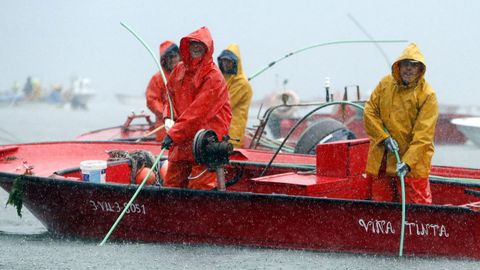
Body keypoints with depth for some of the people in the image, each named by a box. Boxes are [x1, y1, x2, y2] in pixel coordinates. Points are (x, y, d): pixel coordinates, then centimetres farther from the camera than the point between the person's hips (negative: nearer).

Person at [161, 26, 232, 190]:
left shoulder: (214, 77, -12)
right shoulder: (179, 70, 11)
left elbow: (198, 111, -18)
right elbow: (171, 95, 25)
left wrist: (174, 134, -20)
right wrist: (168, 118, 4)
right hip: (181, 140, 7)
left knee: (199, 187, -10)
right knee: (171, 184, 8)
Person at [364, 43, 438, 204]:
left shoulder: (427, 95, -10)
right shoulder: (385, 84, 4)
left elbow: (423, 135, -15)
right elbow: (370, 111, 5)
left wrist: (408, 162, -25)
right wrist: (384, 138, -9)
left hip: (412, 161, -5)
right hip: (381, 159, 5)